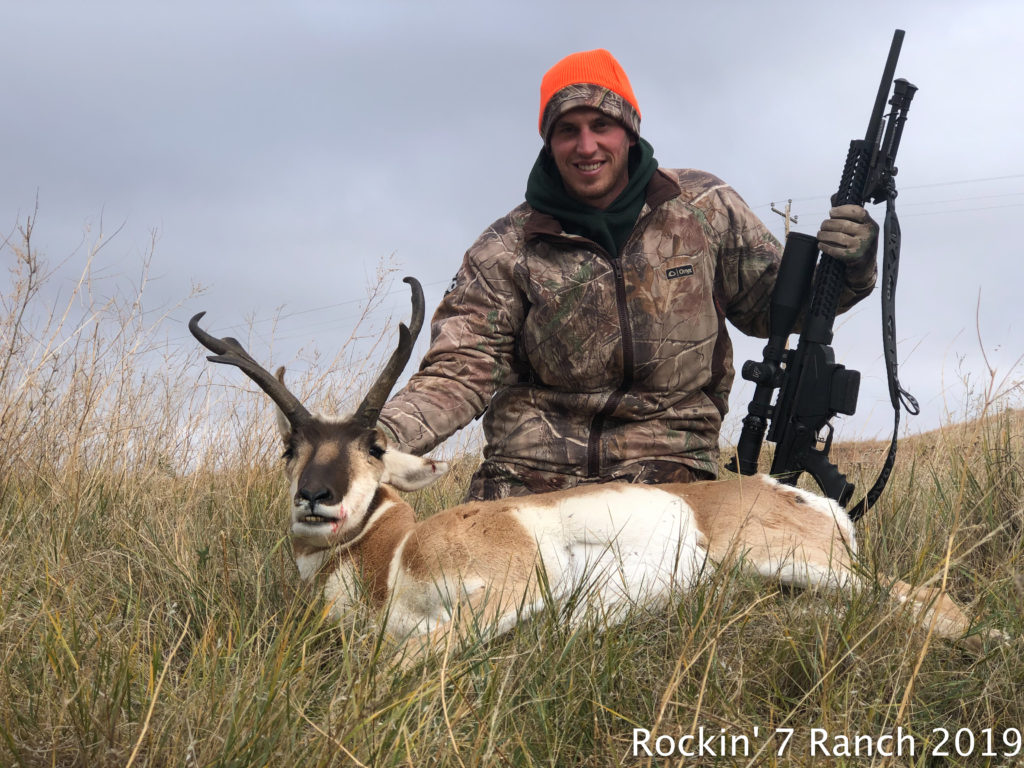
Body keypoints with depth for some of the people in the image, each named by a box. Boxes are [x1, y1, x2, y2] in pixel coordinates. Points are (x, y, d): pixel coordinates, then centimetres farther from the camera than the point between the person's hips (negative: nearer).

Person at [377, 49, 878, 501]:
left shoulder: (704, 208, 2)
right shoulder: (510, 247, -1)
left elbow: (770, 302, 13)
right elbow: (464, 365, -6)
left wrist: (845, 272, -9)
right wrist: (383, 435, -24)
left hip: (664, 458, 0)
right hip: (533, 465, 1)